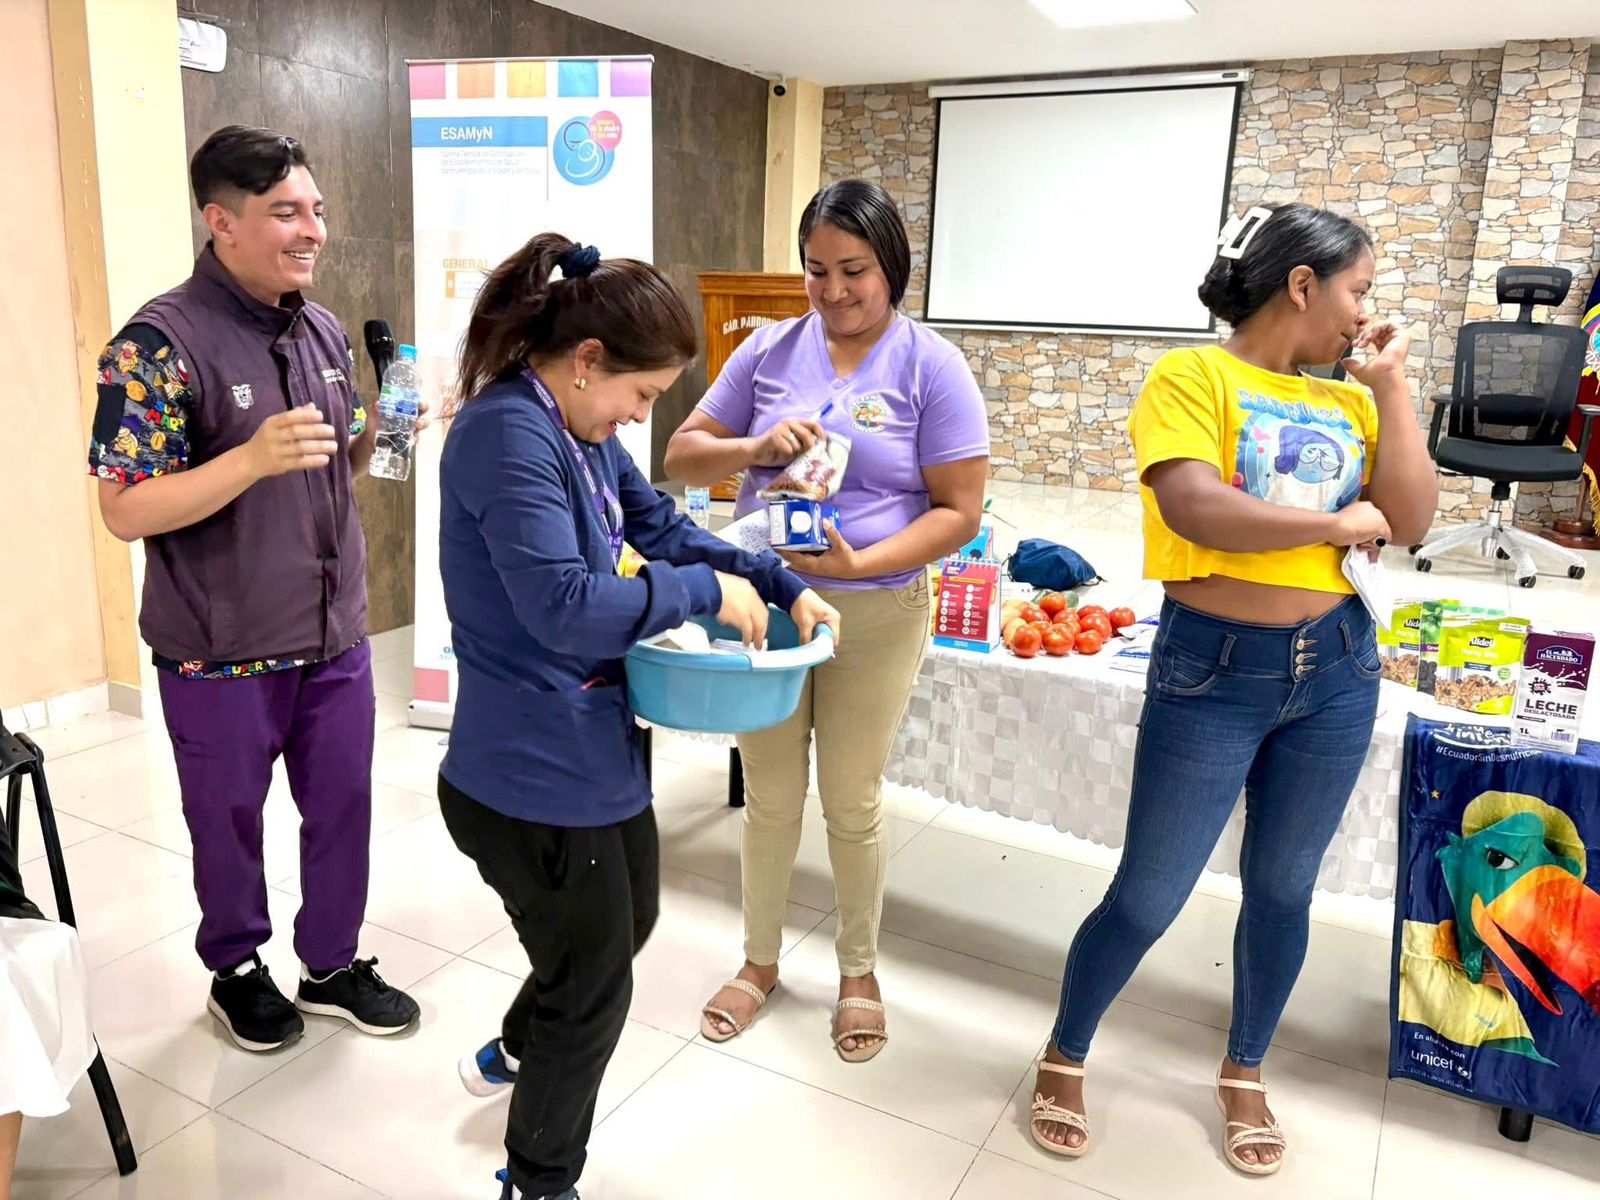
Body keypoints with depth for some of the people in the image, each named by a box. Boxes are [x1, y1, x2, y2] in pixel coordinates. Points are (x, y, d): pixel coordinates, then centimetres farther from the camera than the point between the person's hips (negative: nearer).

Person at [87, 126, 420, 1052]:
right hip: (222, 655, -5)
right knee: (230, 821, 15)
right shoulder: (159, 343, -16)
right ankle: (237, 971, 39)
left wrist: (384, 430, -6)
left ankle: (332, 963, 37)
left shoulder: (325, 330, 5)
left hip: (336, 636, 6)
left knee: (343, 804, 15)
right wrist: (253, 459, -30)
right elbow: (126, 510, -18)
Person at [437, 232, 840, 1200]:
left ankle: (514, 1055, 57)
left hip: (598, 748, 10)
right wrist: (706, 592, -21)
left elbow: (662, 525, 13)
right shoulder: (509, 433, -25)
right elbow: (563, 604, -33)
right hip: (535, 776, -10)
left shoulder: (581, 428, 4)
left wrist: (781, 586, 4)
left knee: (627, 924, 30)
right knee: (595, 986, 11)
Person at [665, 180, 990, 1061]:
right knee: (771, 798, 15)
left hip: (876, 613, -2)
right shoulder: (770, 350, 1)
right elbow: (682, 457, 2)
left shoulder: (931, 367, -7)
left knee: (853, 804, 12)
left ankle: (858, 970, 36)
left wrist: (859, 562, -24)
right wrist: (756, 446, -18)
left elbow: (959, 511, -10)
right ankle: (760, 961, 37)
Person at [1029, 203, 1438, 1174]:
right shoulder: (1193, 376, -10)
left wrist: (1389, 384, -1)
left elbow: (1412, 523, 0)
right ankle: (1064, 1058, 29)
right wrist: (1339, 521, -11)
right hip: (1214, 670, -6)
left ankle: (1245, 1074, 39)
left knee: (1283, 888, 17)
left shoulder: (1346, 401, 8)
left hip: (1337, 667, 6)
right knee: (1147, 899, 4)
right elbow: (1192, 509, -24)